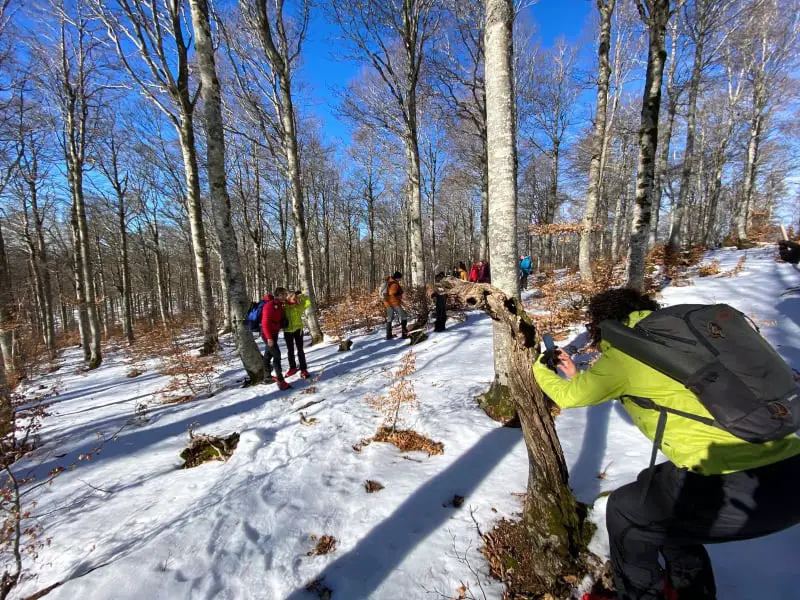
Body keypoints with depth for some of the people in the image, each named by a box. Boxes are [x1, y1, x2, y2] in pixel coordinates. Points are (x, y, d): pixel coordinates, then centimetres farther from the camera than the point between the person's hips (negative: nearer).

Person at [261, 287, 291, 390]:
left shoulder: (279, 305, 6)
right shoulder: (269, 305, -19)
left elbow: (281, 319, 19)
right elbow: (265, 322, -23)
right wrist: (269, 337, -26)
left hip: (274, 333, 9)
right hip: (268, 334, -9)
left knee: (268, 354, 18)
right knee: (276, 355, -12)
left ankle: (267, 377, 31)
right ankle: (280, 380, -11)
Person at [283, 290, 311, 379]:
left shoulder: (298, 307, -3)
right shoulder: (284, 308, -2)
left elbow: (308, 303, -13)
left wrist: (301, 296, -10)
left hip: (298, 330, -1)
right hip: (287, 331, 1)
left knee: (300, 350, 2)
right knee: (290, 351, 14)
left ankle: (303, 369, 8)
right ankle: (292, 368, 30)